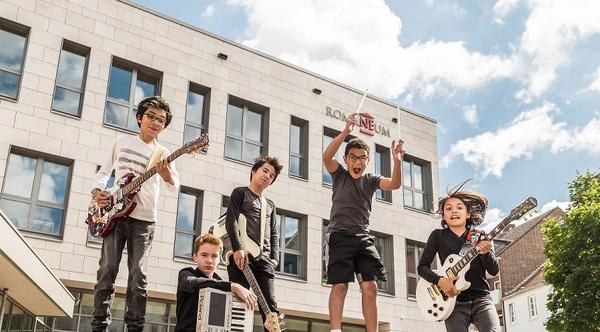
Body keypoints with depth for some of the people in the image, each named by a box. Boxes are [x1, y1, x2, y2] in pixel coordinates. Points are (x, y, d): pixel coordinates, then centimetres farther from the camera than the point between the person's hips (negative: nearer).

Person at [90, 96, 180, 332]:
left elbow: (175, 187, -8)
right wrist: (97, 191, -2)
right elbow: (104, 171, 18)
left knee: (138, 276, -4)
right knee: (107, 270, -4)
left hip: (144, 220, -1)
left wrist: (167, 176, -32)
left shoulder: (162, 154, 4)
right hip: (115, 214, 1)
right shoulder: (122, 142, 9)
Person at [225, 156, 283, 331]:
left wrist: (275, 258, 3)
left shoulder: (270, 204, 26)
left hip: (264, 259, 5)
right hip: (242, 256, -5)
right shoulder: (240, 193, 10)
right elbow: (231, 221, -4)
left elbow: (274, 234, 20)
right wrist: (237, 249, -17)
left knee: (271, 306, -4)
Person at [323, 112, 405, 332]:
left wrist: (397, 160, -22)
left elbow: (394, 184, -3)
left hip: (363, 237, 3)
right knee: (340, 285, -10)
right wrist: (346, 131, -23)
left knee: (370, 286, -6)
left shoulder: (371, 180, 15)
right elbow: (326, 157, -12)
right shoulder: (339, 175, 8)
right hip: (339, 235, -3)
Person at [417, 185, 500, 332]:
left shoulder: (479, 237, 7)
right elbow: (422, 267, 4)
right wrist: (440, 281, -13)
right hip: (454, 302, 0)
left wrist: (485, 252, -18)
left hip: (480, 299, 1)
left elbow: (494, 271, 1)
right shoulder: (438, 235, 6)